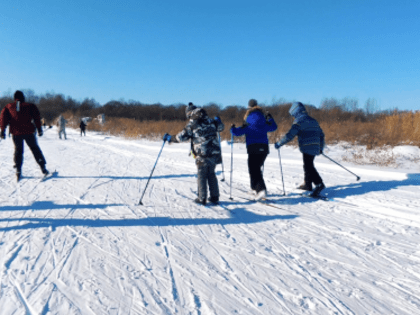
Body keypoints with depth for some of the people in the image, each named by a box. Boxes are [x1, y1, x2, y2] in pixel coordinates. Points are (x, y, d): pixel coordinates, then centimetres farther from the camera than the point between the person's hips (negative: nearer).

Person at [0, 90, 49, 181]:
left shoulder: (9, 107, 10)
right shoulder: (30, 106, 5)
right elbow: (36, 117, -2)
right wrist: (39, 129, -1)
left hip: (15, 132, 2)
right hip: (28, 131, -1)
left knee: (18, 150, 13)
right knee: (35, 149, 8)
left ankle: (18, 170, 7)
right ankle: (43, 167, 5)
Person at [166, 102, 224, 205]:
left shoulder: (192, 123, -5)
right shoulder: (210, 120, 9)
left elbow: (182, 137, -7)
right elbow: (221, 127, 23)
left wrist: (170, 138, 8)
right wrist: (217, 120, 44)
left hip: (202, 155, -5)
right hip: (215, 153, 5)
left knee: (202, 175, 6)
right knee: (211, 174, 16)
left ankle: (202, 198, 8)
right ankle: (214, 197, 18)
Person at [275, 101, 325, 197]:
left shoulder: (299, 120, -8)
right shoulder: (313, 120, 19)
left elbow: (290, 135, -17)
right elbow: (321, 135, 24)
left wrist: (279, 144, -9)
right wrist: (321, 148, 33)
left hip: (307, 147, -9)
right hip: (316, 148, 9)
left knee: (308, 166, -11)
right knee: (308, 165, 19)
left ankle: (319, 183, -24)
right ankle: (307, 184, 29)